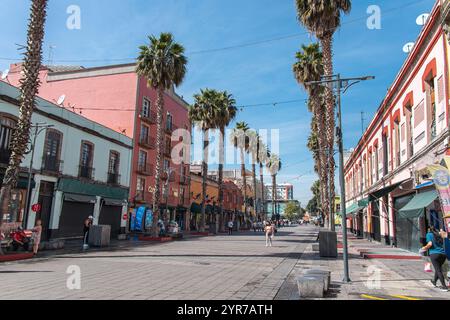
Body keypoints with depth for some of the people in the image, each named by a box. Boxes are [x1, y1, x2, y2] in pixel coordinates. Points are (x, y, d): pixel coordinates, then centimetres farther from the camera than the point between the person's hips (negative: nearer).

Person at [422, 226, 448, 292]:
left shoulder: (429, 234, 4)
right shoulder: (438, 235, 21)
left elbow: (430, 244, -10)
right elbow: (442, 244, 21)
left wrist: (424, 248, 7)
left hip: (434, 254, -6)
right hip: (443, 254, 6)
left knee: (438, 270, -3)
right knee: (438, 269, 21)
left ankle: (444, 287, -5)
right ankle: (434, 281, 38)